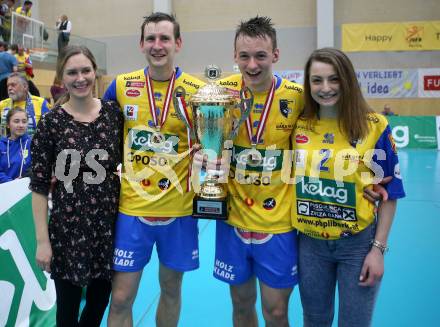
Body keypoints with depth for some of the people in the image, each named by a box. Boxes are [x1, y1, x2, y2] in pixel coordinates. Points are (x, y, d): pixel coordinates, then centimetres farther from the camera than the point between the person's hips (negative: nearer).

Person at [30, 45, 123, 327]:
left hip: (109, 224, 2)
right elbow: (39, 185, -5)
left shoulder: (114, 112, -1)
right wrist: (42, 240, -7)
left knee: (100, 301, 17)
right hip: (67, 229, -2)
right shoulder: (51, 121, -7)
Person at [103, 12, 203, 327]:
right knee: (121, 297, 6)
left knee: (171, 287, 17)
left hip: (179, 207, 0)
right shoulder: (121, 86, -2)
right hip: (131, 207, 1)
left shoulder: (198, 90, -6)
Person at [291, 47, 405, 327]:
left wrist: (378, 248, -8)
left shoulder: (375, 126, -10)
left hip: (358, 243, -2)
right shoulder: (299, 126, -3)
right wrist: (291, 229, 3)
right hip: (310, 242, 3)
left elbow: (389, 192, -5)